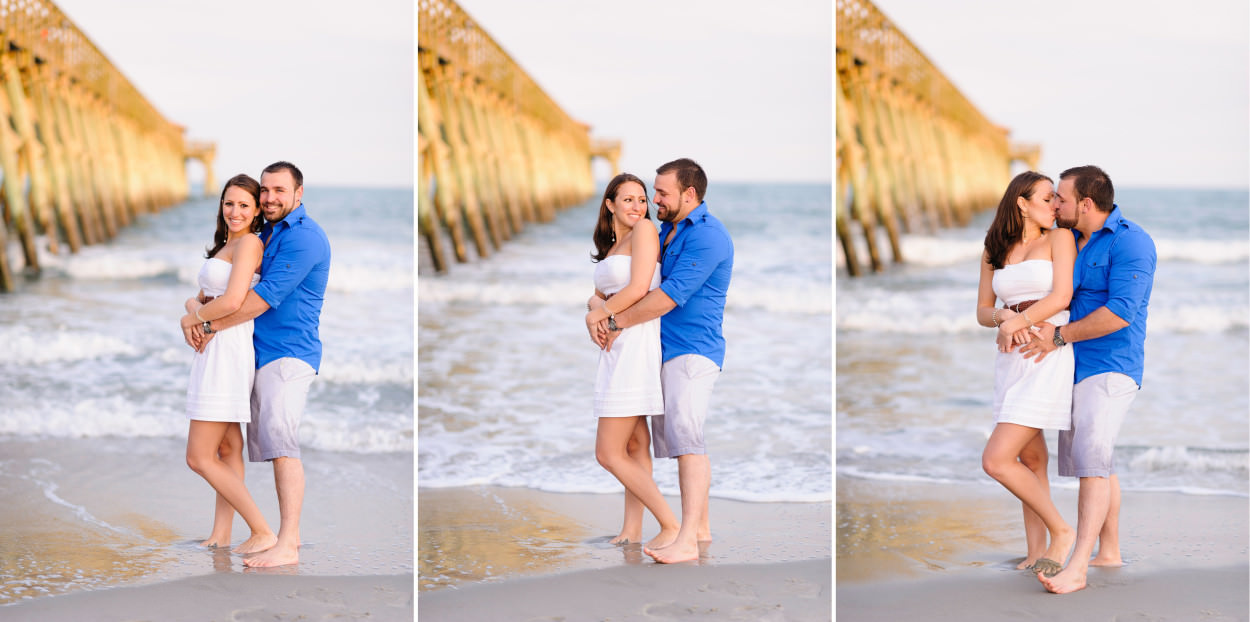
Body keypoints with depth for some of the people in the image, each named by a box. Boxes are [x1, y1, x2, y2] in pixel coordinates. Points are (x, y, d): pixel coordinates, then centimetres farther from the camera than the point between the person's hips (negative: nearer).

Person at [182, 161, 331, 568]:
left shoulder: (303, 237, -12)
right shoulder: (265, 236, 20)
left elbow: (265, 297, -18)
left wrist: (211, 325, -10)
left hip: (289, 353, -10)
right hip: (263, 354, 10)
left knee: (279, 438, -19)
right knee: (268, 443, 10)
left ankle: (287, 546, -24)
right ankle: (289, 531, 16)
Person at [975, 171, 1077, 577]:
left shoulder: (1059, 239, -1)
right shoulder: (994, 252, 13)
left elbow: (1062, 296, -12)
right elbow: (983, 312, 10)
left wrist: (1017, 322, -10)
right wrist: (1004, 319, -11)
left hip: (1050, 355, -6)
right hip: (1012, 360, 6)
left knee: (996, 460, -14)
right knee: (1031, 458, 9)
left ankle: (1061, 532, 1)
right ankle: (1036, 554, 15)